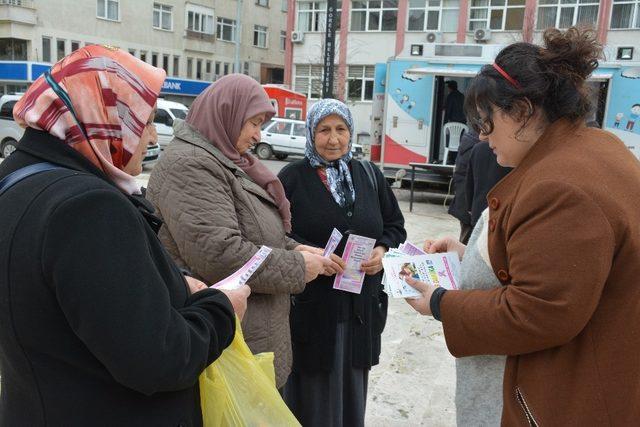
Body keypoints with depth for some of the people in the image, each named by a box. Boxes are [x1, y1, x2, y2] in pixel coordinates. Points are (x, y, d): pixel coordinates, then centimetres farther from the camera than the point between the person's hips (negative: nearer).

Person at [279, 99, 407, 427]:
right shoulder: (292, 177, -2)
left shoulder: (370, 175, 9)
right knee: (312, 391, 7)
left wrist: (383, 251, -5)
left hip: (361, 309, 4)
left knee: (351, 390, 15)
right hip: (309, 307, -3)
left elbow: (396, 225, 14)